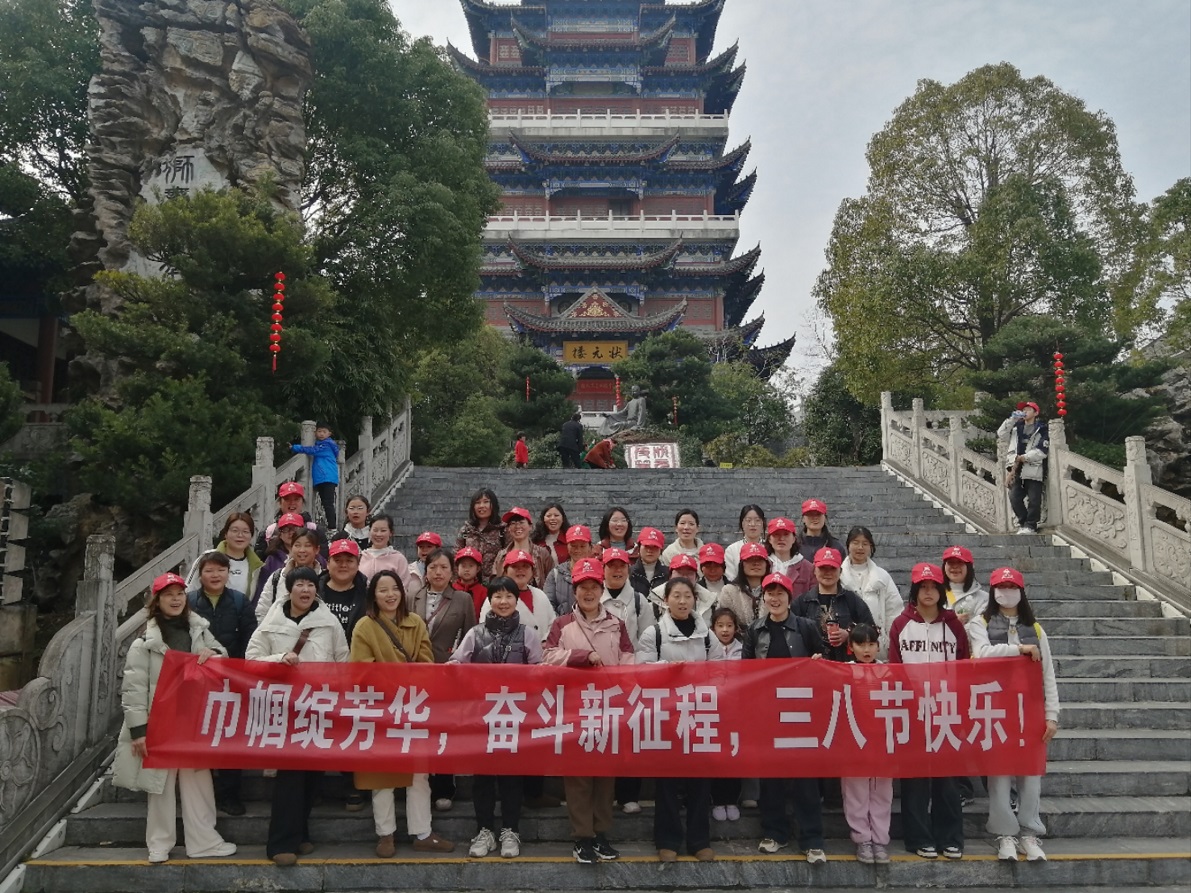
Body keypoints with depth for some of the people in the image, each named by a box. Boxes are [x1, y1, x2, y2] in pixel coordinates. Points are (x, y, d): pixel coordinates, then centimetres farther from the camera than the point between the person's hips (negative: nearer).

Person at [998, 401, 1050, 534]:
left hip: (1033, 469, -4)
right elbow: (1000, 435, 7)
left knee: (1034, 499, -7)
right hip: (1017, 469, 4)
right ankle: (1023, 522, 9)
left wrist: (1024, 457, -12)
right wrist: (1012, 419, 1)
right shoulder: (1017, 426, 18)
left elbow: (1042, 451, -7)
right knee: (1014, 497, -5)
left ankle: (1030, 525, 3)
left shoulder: (1041, 429, 2)